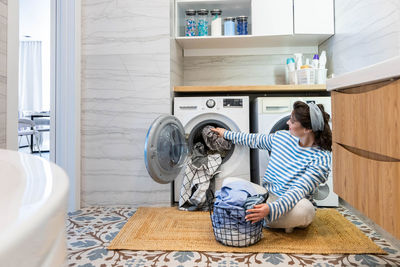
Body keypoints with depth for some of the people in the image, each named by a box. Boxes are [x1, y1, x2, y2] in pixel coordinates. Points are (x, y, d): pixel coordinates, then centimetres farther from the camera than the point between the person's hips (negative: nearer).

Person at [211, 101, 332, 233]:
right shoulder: (281, 137, 1)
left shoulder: (321, 158, -17)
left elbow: (299, 191, -26)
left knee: (304, 209, -42)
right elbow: (255, 140, 18)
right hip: (267, 193, 5)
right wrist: (227, 134, 27)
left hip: (291, 204, -5)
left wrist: (272, 209, -42)